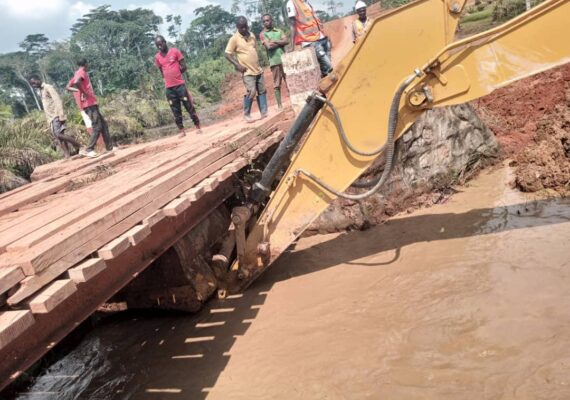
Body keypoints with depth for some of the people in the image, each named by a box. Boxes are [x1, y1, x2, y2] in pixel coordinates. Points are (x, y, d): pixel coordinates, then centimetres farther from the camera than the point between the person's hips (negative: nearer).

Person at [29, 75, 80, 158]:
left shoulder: (48, 87, -4)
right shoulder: (41, 91, 22)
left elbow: (58, 101, -14)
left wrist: (61, 115, -23)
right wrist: (48, 119, 15)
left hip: (56, 116, -9)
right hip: (50, 118, 9)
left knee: (59, 134, -22)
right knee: (58, 138, 0)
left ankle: (78, 147, -11)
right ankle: (68, 156, -4)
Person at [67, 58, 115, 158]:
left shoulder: (77, 73, 19)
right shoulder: (82, 72, -8)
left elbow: (68, 87, 20)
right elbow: (76, 83, -29)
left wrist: (80, 91, 15)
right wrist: (84, 93, -19)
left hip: (90, 104, 10)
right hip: (90, 104, -10)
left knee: (103, 124, 13)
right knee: (97, 127, -11)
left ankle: (109, 147, 17)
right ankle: (88, 150, -11)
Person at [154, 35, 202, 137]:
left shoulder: (175, 51, -2)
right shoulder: (157, 57, 5)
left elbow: (184, 67, -2)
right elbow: (162, 72, 14)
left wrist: (175, 74, -2)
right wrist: (171, 76, 1)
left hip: (180, 84, -2)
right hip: (169, 87, 3)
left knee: (189, 107, 2)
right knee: (176, 111, 5)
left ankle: (198, 127, 10)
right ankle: (182, 131, 12)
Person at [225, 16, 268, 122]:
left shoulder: (252, 35, 9)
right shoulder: (234, 39, -10)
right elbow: (227, 54, -11)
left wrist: (258, 62, 15)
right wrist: (238, 65, -18)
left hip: (258, 69, 7)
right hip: (248, 72, -7)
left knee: (262, 91, 7)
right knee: (251, 92, -14)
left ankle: (264, 112, 15)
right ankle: (246, 114, 2)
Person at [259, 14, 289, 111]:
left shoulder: (279, 31, 15)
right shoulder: (262, 34, 1)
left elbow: (287, 41, 2)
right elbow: (269, 46, -12)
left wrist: (275, 41, -8)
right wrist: (281, 43, 0)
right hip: (274, 61, -4)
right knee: (277, 84, -1)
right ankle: (279, 105, 4)